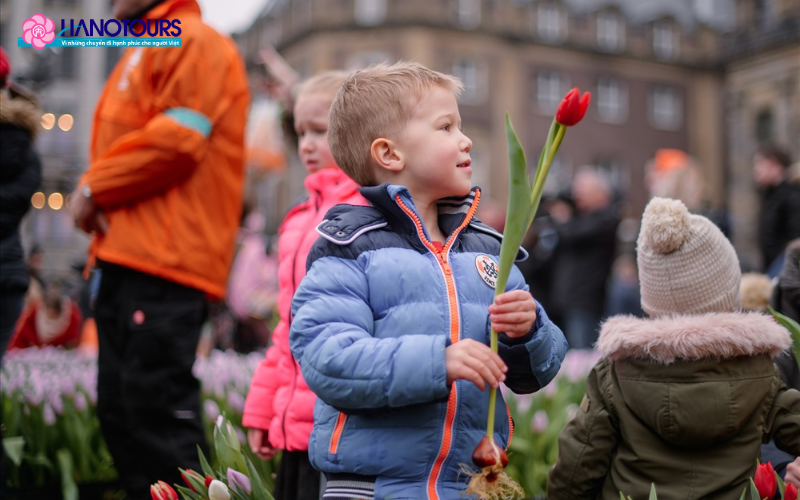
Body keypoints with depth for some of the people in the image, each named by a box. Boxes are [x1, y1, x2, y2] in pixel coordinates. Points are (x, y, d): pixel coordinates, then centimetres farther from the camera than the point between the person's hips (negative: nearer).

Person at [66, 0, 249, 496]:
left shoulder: (193, 42, -2)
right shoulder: (141, 54, 28)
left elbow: (178, 139, -15)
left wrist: (95, 188, -7)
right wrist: (94, 189, 8)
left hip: (162, 260, -10)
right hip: (123, 259, 10)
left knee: (158, 407, -13)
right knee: (120, 410, 10)